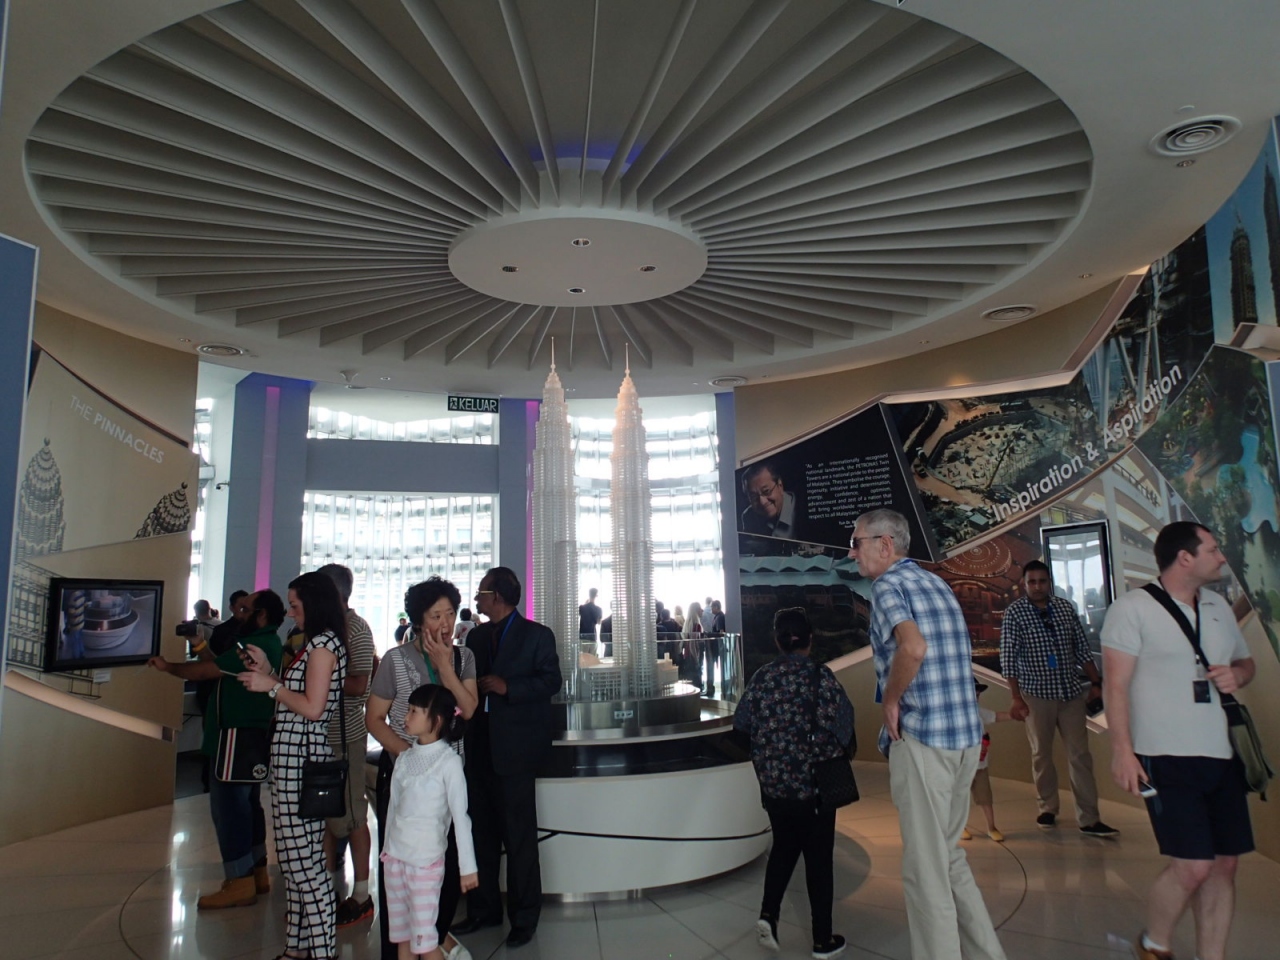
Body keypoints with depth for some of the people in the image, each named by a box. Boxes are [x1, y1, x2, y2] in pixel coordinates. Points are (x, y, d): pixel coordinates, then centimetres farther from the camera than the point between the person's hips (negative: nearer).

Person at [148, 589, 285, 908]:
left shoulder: (256, 646, -18)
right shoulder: (267, 644, 16)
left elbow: (205, 670, -16)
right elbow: (218, 667, 17)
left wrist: (168, 666, -1)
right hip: (250, 738, 11)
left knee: (229, 806, -6)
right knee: (247, 804, 17)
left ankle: (240, 883, -1)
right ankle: (257, 872, 25)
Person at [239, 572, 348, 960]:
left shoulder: (323, 642, -12)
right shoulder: (317, 643, 18)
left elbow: (312, 708, -19)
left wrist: (270, 685, -9)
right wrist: (267, 671, 15)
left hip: (300, 757, -10)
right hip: (292, 757, 10)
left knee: (304, 860, -5)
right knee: (293, 856, 15)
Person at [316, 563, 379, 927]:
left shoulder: (356, 629, -12)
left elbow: (359, 684, -19)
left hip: (345, 736, -8)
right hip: (319, 734, 8)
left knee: (351, 817, 2)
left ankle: (361, 896, 14)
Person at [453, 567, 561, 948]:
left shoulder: (537, 635, -5)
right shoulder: (476, 636, 13)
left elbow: (551, 680, -9)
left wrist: (507, 687, -18)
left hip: (514, 748, -6)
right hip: (479, 746, 6)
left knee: (519, 835, 1)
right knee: (481, 831, 14)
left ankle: (524, 917, 14)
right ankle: (483, 908, 29)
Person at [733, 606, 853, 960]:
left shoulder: (762, 677, -3)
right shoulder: (821, 676, -12)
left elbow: (741, 724, 1)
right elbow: (842, 726, -15)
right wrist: (838, 751, 7)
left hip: (774, 784, 3)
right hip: (815, 783, -3)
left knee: (783, 846, 22)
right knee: (818, 857, 11)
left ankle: (768, 912, 8)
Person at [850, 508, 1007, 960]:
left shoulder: (889, 583, -11)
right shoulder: (938, 583, 14)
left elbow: (913, 647, -29)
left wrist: (890, 700, -14)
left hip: (922, 740, -9)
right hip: (966, 735, 9)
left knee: (926, 868, 3)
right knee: (949, 854, 21)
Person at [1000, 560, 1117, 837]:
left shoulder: (1066, 607, 4)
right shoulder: (1015, 612, -5)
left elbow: (1082, 649, 11)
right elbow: (1008, 657, -8)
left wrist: (1096, 682, 5)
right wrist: (1015, 697, -12)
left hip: (1072, 692, 3)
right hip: (1037, 694, -2)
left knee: (1080, 754, 2)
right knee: (1041, 754, 8)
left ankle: (1089, 819, 6)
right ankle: (1048, 808, 24)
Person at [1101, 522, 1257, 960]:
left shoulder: (1218, 607, 13)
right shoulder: (1132, 608, -8)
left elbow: (1245, 662, 26)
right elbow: (1116, 683, -11)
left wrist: (1236, 675, 1)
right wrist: (1122, 749, -17)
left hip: (1222, 755, 7)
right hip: (1168, 759, -7)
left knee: (1224, 864, 8)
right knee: (1193, 866, -9)